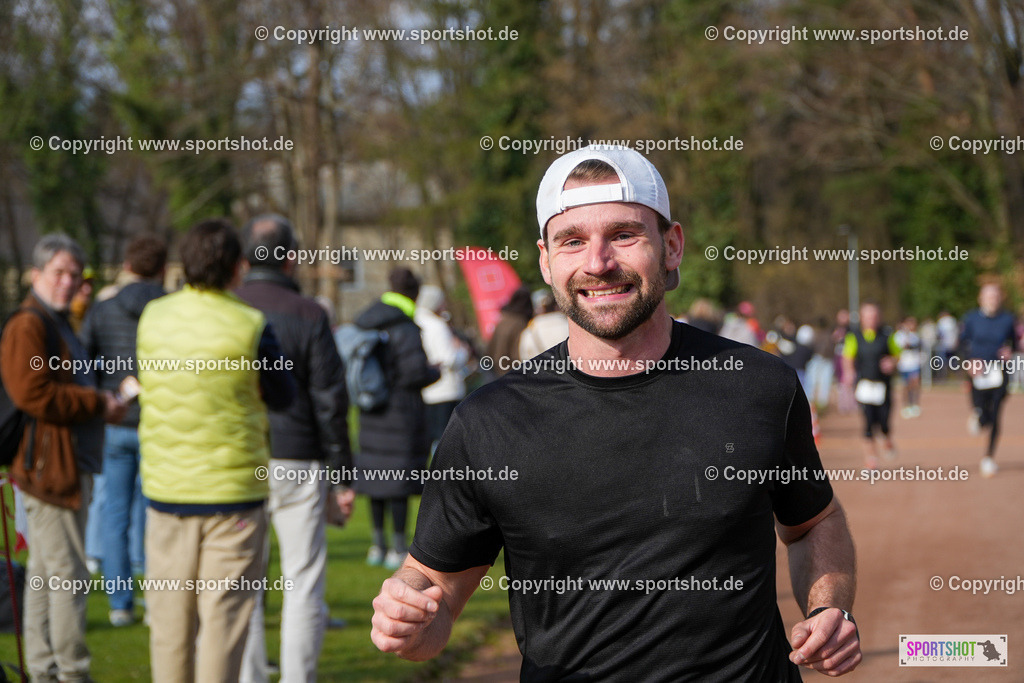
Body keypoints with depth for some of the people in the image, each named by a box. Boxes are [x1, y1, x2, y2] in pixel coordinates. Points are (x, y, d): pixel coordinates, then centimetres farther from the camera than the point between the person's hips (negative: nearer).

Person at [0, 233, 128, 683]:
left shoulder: (57, 324, 21)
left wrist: (101, 401, 12)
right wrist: (98, 404, -15)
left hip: (70, 464, 11)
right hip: (50, 465, -11)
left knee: (44, 573, 14)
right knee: (68, 575, -8)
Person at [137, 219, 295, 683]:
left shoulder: (153, 318, 1)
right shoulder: (250, 327, -12)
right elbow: (282, 397, 1)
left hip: (166, 488, 4)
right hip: (233, 491, -4)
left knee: (170, 616, 12)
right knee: (223, 612, 1)